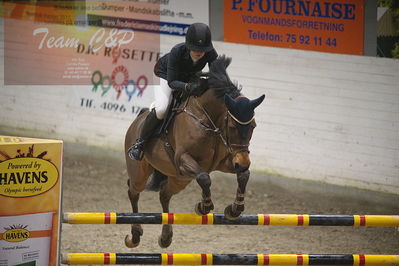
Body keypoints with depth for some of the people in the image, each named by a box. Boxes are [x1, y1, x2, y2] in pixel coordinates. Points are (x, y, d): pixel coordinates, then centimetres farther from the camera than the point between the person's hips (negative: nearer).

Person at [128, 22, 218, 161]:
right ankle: (140, 143, -13)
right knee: (161, 108, -28)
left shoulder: (210, 54, -29)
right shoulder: (177, 51, -38)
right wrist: (187, 87, -54)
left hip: (189, 79, 5)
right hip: (165, 75, -5)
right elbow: (171, 81, -34)